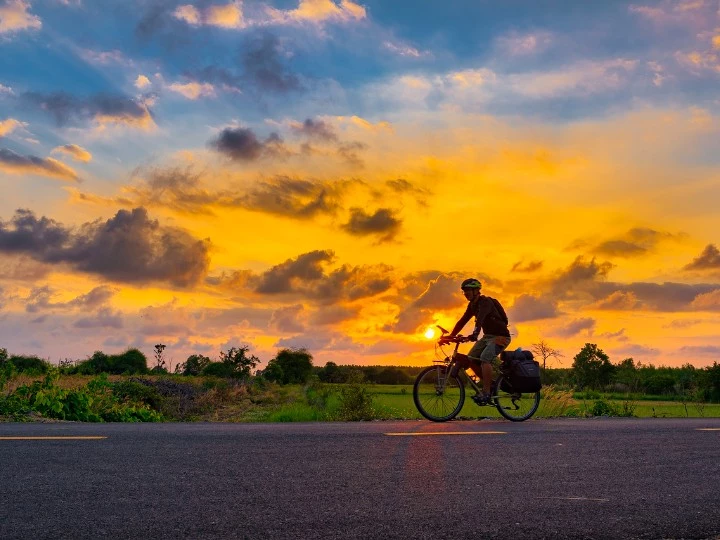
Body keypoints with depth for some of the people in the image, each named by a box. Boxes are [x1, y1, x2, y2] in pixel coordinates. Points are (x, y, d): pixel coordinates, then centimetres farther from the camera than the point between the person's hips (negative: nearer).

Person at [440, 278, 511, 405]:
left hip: (500, 337, -9)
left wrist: (475, 334, -55)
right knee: (471, 359, -3)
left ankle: (486, 393, -27)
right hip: (487, 336, 9)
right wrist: (450, 336, -7)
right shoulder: (472, 305, 6)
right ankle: (491, 384, 10)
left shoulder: (485, 302, -21)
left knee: (485, 358, -29)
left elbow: (480, 318, -39)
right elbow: (463, 321, 3)